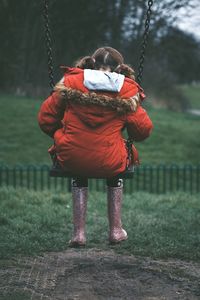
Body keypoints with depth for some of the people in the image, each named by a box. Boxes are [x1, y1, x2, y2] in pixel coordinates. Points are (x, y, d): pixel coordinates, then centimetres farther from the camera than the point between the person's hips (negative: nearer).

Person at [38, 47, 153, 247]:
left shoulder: (71, 82, 3)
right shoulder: (127, 90, 0)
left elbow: (45, 119, 7)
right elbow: (143, 130, 3)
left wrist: (60, 135, 26)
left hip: (71, 159, 1)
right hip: (109, 165, -1)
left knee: (79, 177, 36)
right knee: (115, 174, 35)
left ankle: (79, 232, 28)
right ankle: (115, 230, 34)